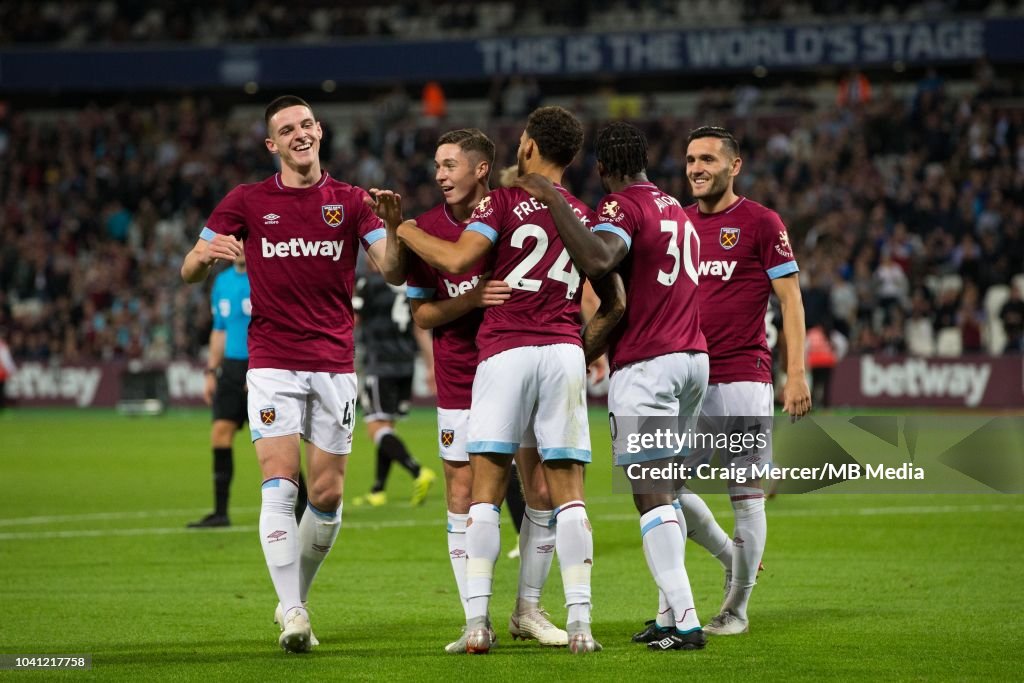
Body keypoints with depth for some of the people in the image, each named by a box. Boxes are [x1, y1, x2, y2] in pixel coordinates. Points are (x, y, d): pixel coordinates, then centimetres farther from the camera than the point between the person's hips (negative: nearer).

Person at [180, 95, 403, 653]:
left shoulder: (350, 202, 6)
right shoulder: (246, 202, 4)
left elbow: (392, 271, -4)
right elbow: (190, 271, 5)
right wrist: (207, 255, -19)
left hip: (334, 363, 2)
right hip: (272, 363, -2)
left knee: (327, 495, 2)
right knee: (280, 484, -15)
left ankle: (297, 599, 22)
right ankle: (291, 613, -17)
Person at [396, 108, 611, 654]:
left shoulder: (503, 203, -1)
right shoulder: (584, 217, 14)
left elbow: (457, 260, -13)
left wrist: (403, 230, 1)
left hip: (505, 350, -3)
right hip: (564, 353, 3)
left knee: (485, 495, 0)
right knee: (568, 495, 3)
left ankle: (476, 619, -7)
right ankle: (579, 622, -4)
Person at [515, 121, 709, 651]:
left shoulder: (622, 205, -9)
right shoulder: (674, 209, 19)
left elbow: (597, 261, -29)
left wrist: (553, 201, -23)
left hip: (645, 364, -8)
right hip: (693, 356, 8)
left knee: (651, 493, -10)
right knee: (666, 489, 14)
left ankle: (685, 620, -17)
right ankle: (670, 613, 13)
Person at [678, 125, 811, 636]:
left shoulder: (761, 223, -2)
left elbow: (790, 299, -3)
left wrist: (796, 374, -10)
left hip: (742, 379, -5)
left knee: (747, 495, -2)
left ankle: (736, 608, 9)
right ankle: (733, 557, 24)